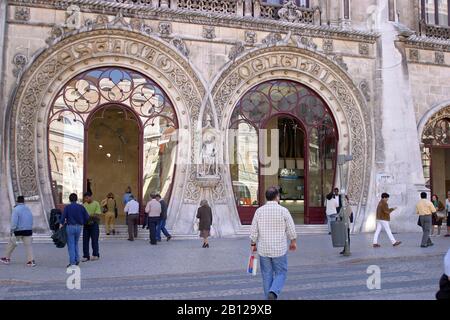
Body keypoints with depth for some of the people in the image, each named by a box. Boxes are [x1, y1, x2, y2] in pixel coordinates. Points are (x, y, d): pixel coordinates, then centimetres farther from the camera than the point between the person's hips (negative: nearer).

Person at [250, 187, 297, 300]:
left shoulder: (259, 211, -4)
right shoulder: (283, 210, -9)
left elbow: (253, 231, -2)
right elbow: (291, 230, -3)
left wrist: (253, 244, 12)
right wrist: (293, 242, 14)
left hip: (263, 249, 2)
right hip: (280, 249, -2)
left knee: (267, 275, 13)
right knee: (281, 274, 9)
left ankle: (269, 296, 17)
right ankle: (273, 293, -13)